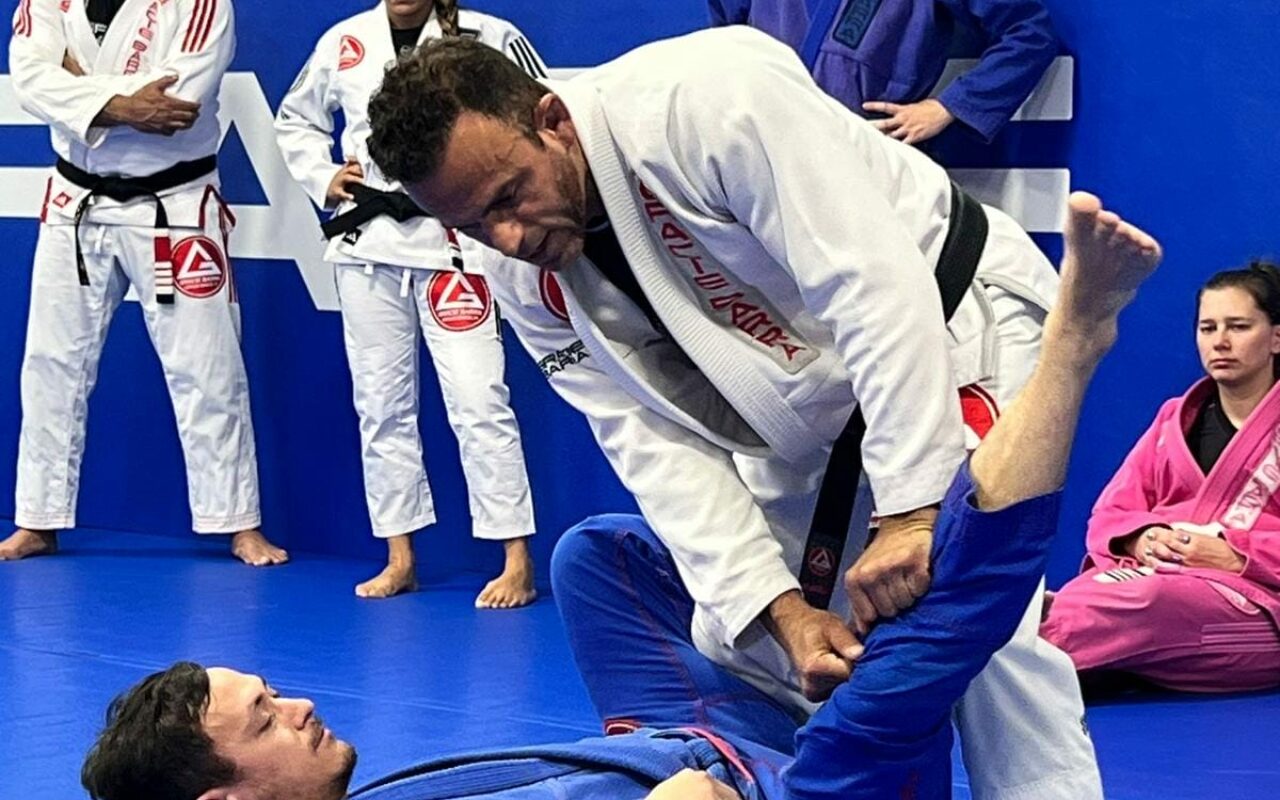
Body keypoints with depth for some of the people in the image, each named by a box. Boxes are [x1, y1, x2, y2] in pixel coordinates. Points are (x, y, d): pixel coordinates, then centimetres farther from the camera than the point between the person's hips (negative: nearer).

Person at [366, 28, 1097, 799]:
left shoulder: (705, 99, -33)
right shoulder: (528, 278, -11)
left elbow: (875, 284, -36)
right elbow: (660, 439, -11)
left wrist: (910, 512, -40)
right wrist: (784, 609, -24)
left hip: (955, 316, -7)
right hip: (816, 415, 7)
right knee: (742, 636, 5)